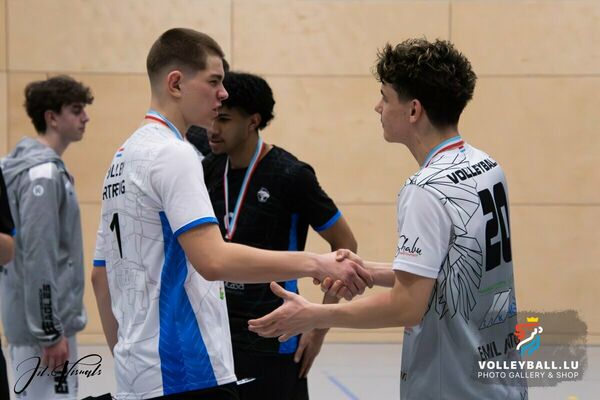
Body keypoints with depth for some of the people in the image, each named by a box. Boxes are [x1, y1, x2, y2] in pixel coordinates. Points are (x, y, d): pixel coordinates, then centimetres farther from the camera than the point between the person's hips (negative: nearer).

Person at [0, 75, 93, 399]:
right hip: (43, 326, -10)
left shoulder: (46, 168, 13)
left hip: (46, 321, 10)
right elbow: (38, 258, -21)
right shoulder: (43, 173, -17)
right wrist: (50, 332, -21)